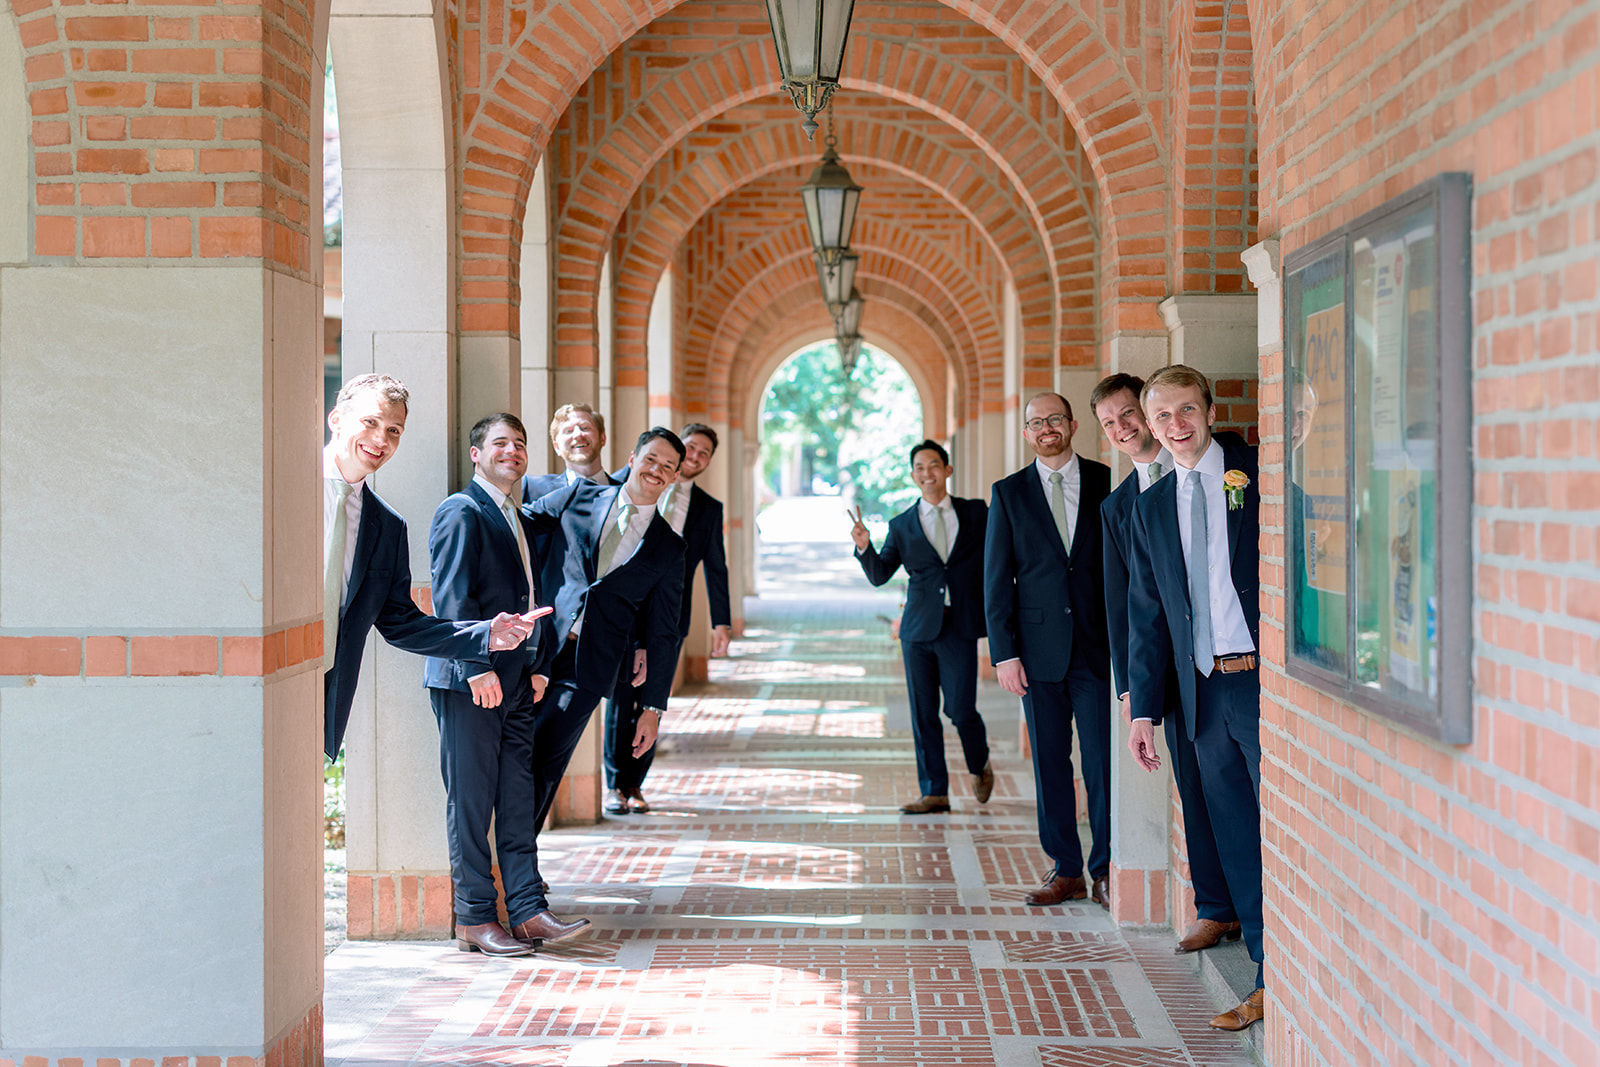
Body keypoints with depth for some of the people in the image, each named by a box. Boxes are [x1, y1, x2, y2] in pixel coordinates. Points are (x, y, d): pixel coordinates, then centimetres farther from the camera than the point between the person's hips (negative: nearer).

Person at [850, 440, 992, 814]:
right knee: (923, 714, 3)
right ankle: (935, 792, 13)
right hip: (919, 629, 2)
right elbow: (879, 575, 5)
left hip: (960, 628, -2)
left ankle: (980, 766, 24)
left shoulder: (976, 513, 7)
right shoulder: (902, 525, 9)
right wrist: (864, 547, -12)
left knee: (961, 710, -6)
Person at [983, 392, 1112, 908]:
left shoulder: (1106, 482, 4)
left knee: (1104, 760, -2)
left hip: (1099, 646, -1)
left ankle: (1105, 871, 10)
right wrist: (1004, 652, -3)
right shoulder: (1009, 493, 7)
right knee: (1049, 763, 5)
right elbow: (997, 579, 5)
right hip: (1040, 648, 1)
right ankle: (1065, 870, 15)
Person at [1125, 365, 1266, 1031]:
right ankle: (1271, 983, 17)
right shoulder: (1151, 507, 15)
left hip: (1268, 681, -5)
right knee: (1237, 844, 9)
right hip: (1204, 693, 5)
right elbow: (1146, 614, 16)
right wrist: (1143, 708, 12)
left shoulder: (1263, 475, -1)